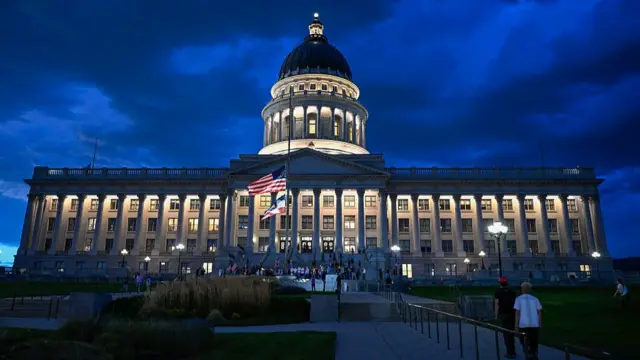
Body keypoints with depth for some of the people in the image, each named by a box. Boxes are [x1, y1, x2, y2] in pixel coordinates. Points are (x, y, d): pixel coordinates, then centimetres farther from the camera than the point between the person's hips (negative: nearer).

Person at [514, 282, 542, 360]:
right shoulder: (535, 299, 9)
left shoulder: (519, 299, 2)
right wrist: (540, 324, 10)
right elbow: (539, 312, 3)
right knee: (534, 343, 17)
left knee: (525, 342, 11)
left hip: (523, 324, -3)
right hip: (534, 324, 3)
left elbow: (517, 313, -4)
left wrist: (516, 326, -1)